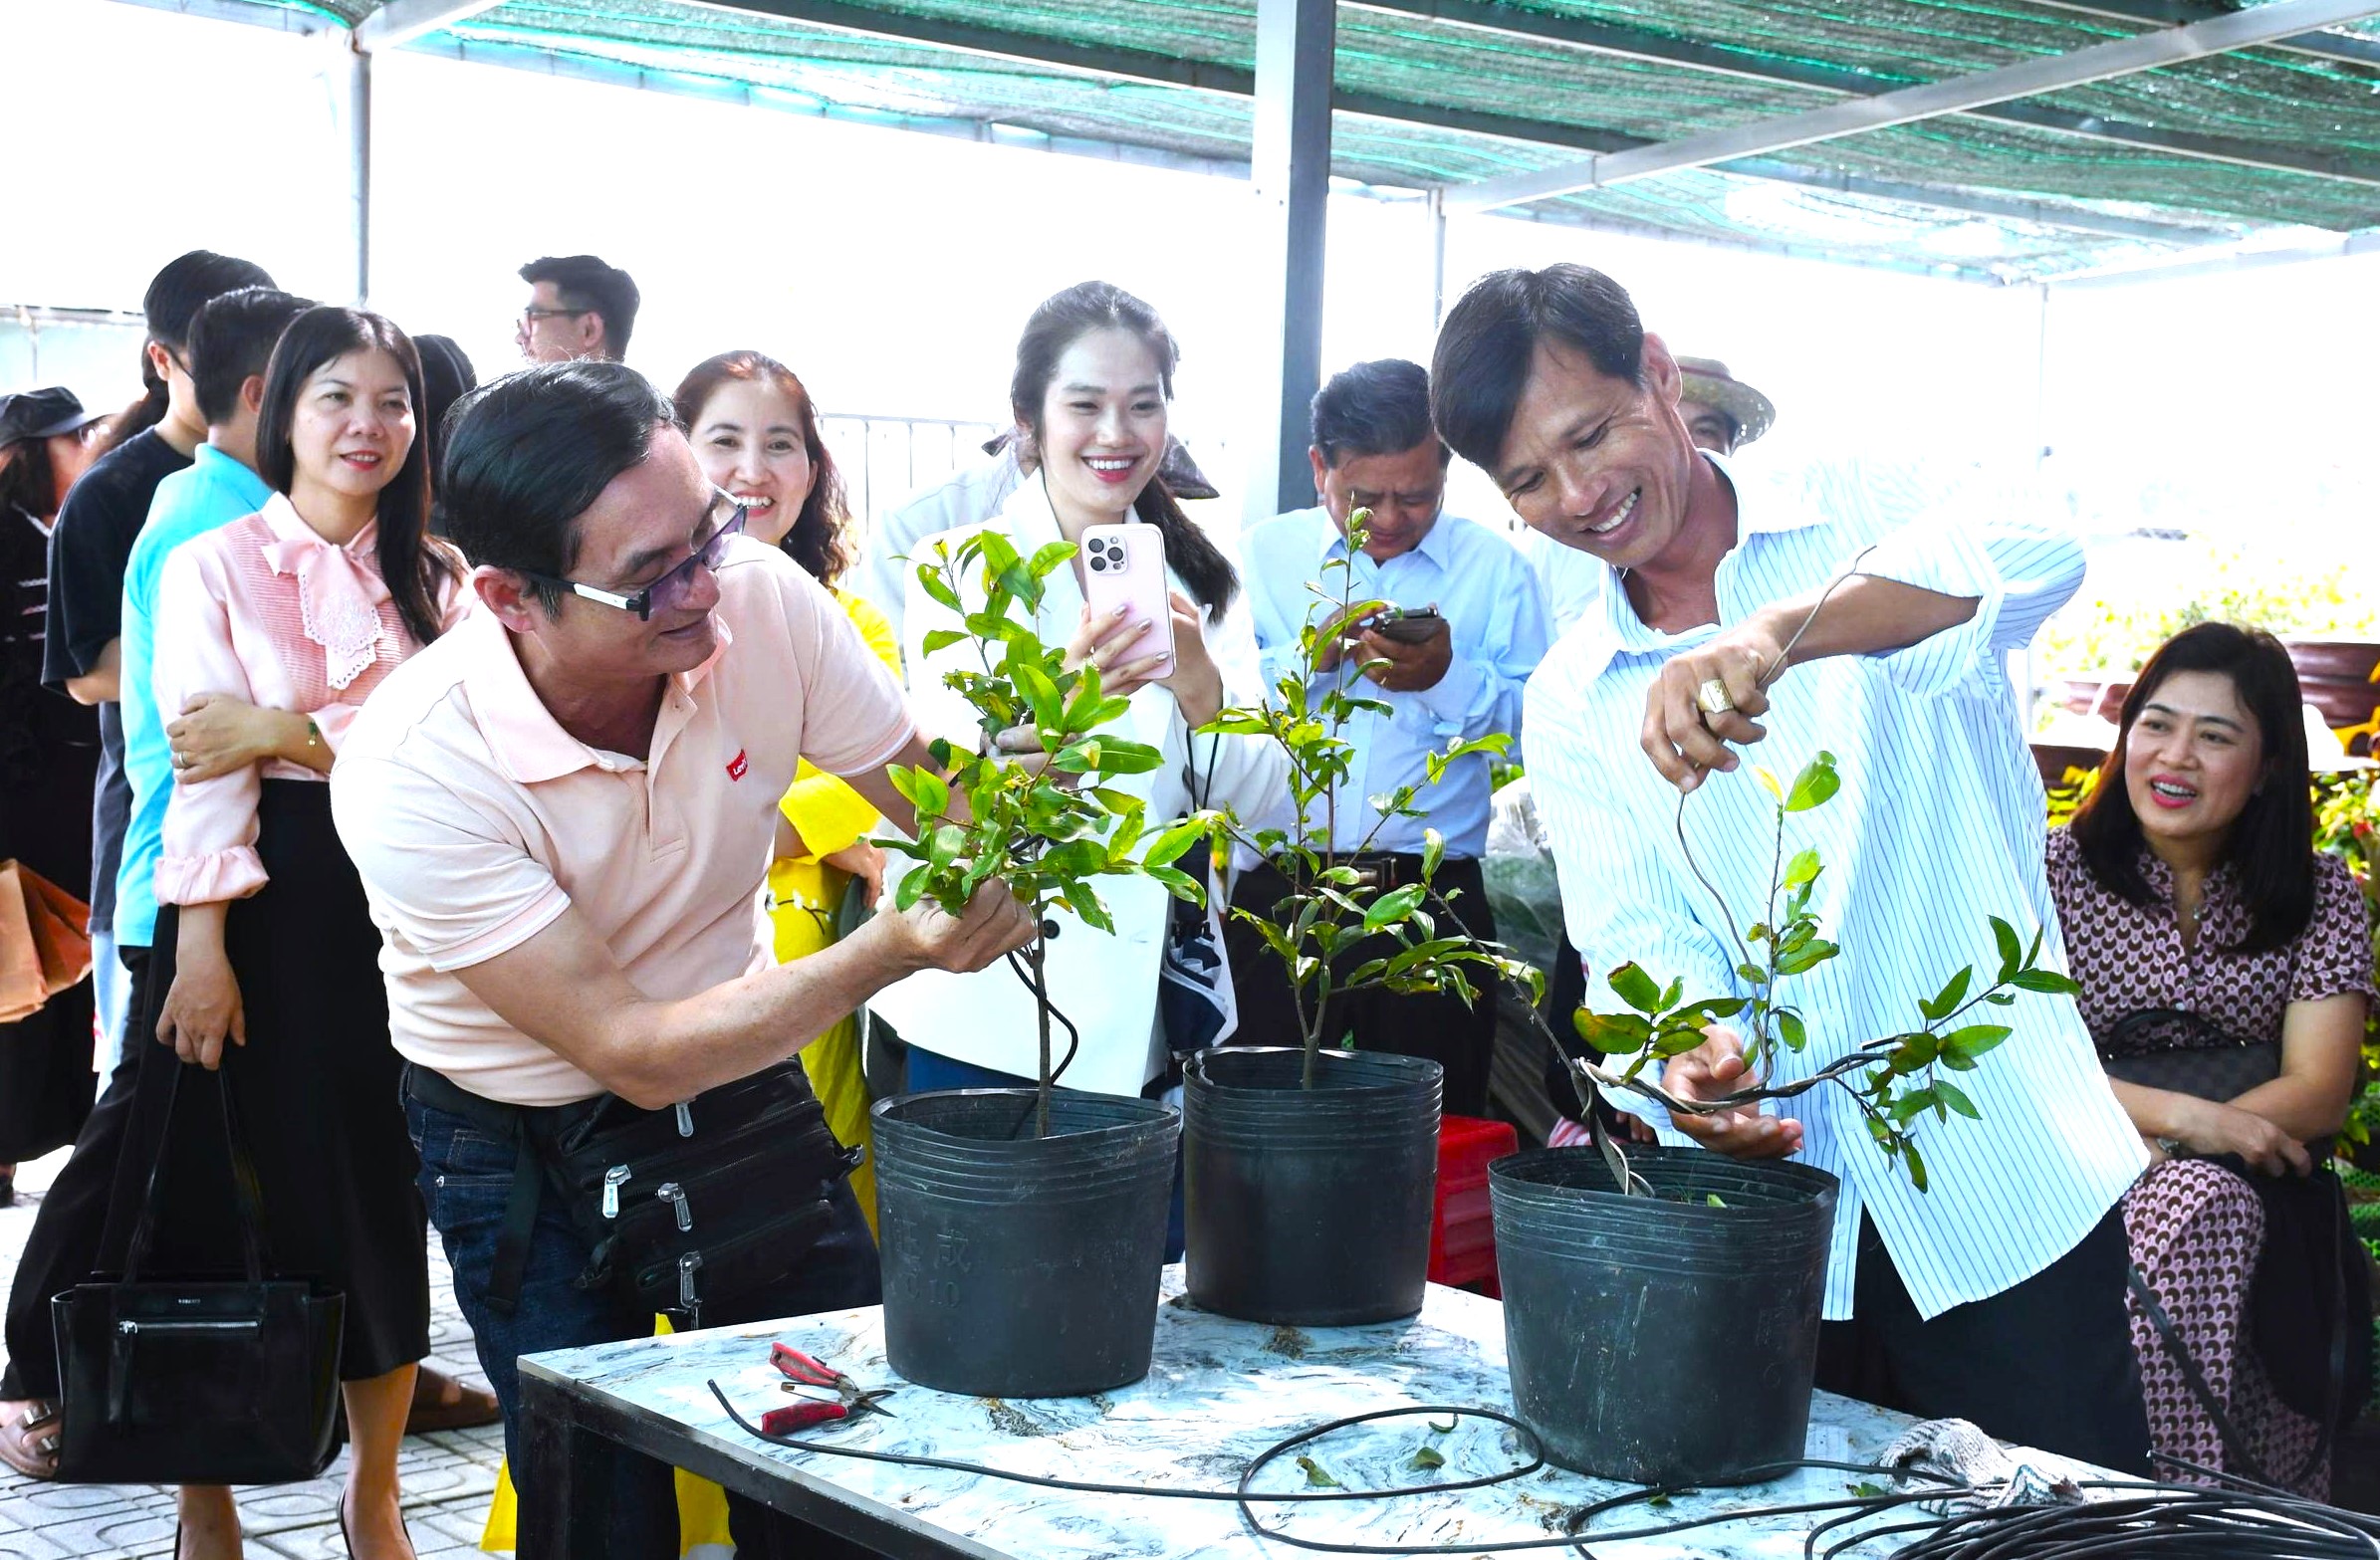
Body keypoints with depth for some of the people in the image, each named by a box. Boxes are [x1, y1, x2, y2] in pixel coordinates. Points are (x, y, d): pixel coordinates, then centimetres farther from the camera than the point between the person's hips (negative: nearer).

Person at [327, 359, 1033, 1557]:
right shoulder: (412, 770, -32)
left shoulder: (762, 598, -22)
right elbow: (629, 1053, -31)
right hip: (523, 1138, -3)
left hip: (741, 1068, 3)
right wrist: (893, 948, -42)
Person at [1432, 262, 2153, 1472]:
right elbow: (1636, 938, -1)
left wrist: (1781, 630, -42)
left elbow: (2035, 554, -26)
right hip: (1777, 1206, 4)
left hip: (2004, 1194, -3)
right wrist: (1687, 1048, -24)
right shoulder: (1568, 703, 9)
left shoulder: (1862, 527, -3)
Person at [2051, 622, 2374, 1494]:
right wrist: (2179, 1115, -21)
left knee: (2193, 1202, -34)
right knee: (2195, 1203, -34)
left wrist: (2166, 1144, -18)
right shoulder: (2059, 868, 4)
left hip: (2255, 1197, 1)